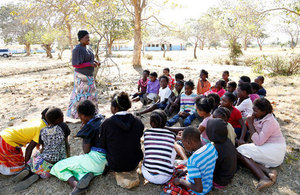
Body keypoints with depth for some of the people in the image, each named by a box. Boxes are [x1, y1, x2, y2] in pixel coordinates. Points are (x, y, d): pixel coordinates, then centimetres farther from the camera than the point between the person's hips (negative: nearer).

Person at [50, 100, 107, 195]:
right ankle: (87, 175, -8)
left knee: (58, 167, 2)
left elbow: (86, 150, -14)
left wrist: (83, 134, -2)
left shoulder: (89, 126, -17)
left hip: (95, 158, -9)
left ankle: (76, 185, -21)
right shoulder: (101, 118, 8)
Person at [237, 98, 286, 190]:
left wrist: (250, 124, -19)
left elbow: (259, 142, -25)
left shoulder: (269, 122, -20)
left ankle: (263, 178, -32)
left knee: (240, 151, -22)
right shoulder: (259, 118, 6)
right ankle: (268, 172, -22)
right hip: (265, 147, 9)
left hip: (274, 151, -9)